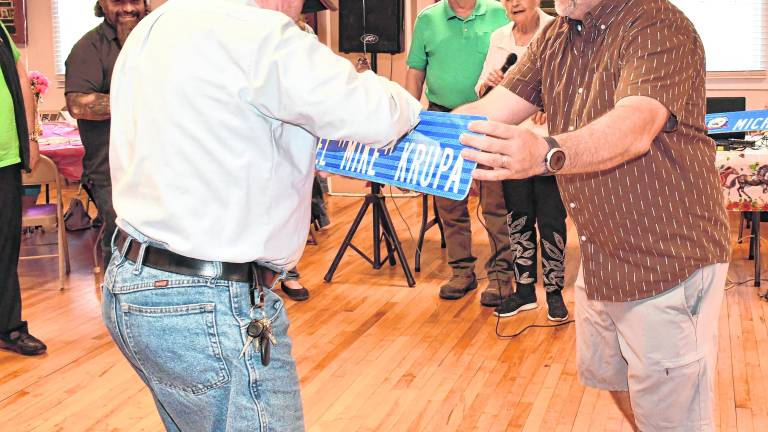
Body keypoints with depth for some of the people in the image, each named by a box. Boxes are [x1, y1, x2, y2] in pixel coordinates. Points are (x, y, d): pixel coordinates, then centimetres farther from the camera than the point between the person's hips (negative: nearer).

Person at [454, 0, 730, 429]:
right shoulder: (557, 37, 6)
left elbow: (635, 128, -36)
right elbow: (493, 109, -3)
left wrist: (546, 154, -55)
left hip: (668, 257, -8)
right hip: (600, 259, 8)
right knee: (607, 374, 22)